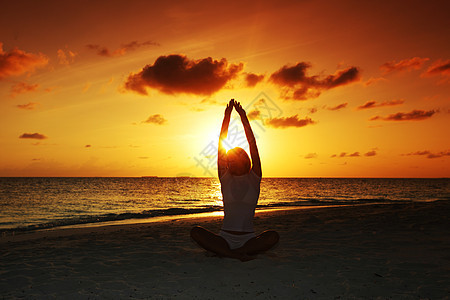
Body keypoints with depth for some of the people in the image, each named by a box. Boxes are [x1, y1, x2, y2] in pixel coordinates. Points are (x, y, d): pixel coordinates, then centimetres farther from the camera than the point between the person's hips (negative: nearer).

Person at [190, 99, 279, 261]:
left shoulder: (254, 178, 5)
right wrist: (227, 116, -4)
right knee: (195, 232, -25)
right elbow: (221, 144, 0)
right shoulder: (225, 178, 7)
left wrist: (243, 117, -8)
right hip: (225, 238, 1)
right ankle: (236, 254, -29)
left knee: (273, 236, -29)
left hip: (248, 239, 0)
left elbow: (252, 144, -4)